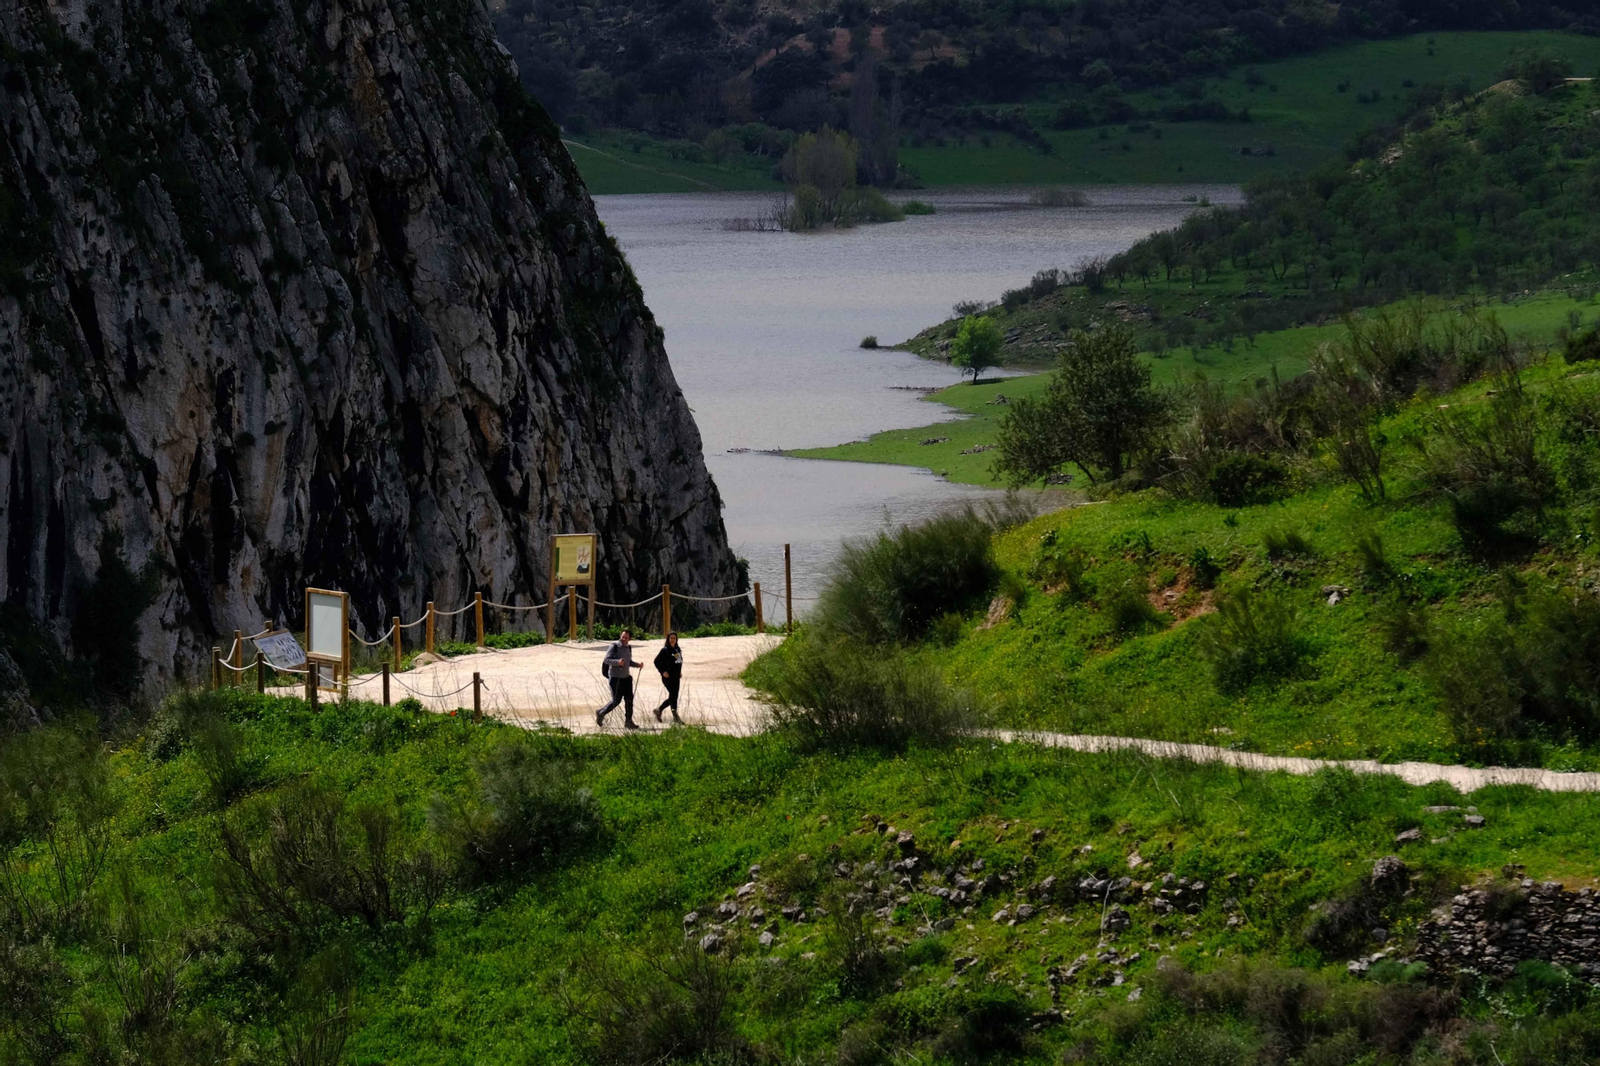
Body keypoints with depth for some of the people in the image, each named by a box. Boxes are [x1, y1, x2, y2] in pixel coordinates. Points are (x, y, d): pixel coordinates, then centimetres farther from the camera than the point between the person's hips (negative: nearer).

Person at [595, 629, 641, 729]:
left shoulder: (628, 648, 13)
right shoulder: (614, 647, -8)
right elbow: (606, 660, -15)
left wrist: (637, 664, 7)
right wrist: (617, 662, -30)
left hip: (626, 677, 7)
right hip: (615, 677, -6)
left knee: (629, 698, 0)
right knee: (616, 700, -5)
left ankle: (628, 722, 6)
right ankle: (600, 713, 15)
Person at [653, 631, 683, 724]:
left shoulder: (677, 650, 12)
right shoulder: (665, 650, -9)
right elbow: (656, 661, -8)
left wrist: (679, 672, 12)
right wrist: (663, 671, -14)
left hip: (676, 677, 8)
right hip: (668, 677, -8)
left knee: (673, 697, 10)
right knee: (673, 695, -10)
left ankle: (659, 710, 26)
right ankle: (675, 716, -5)